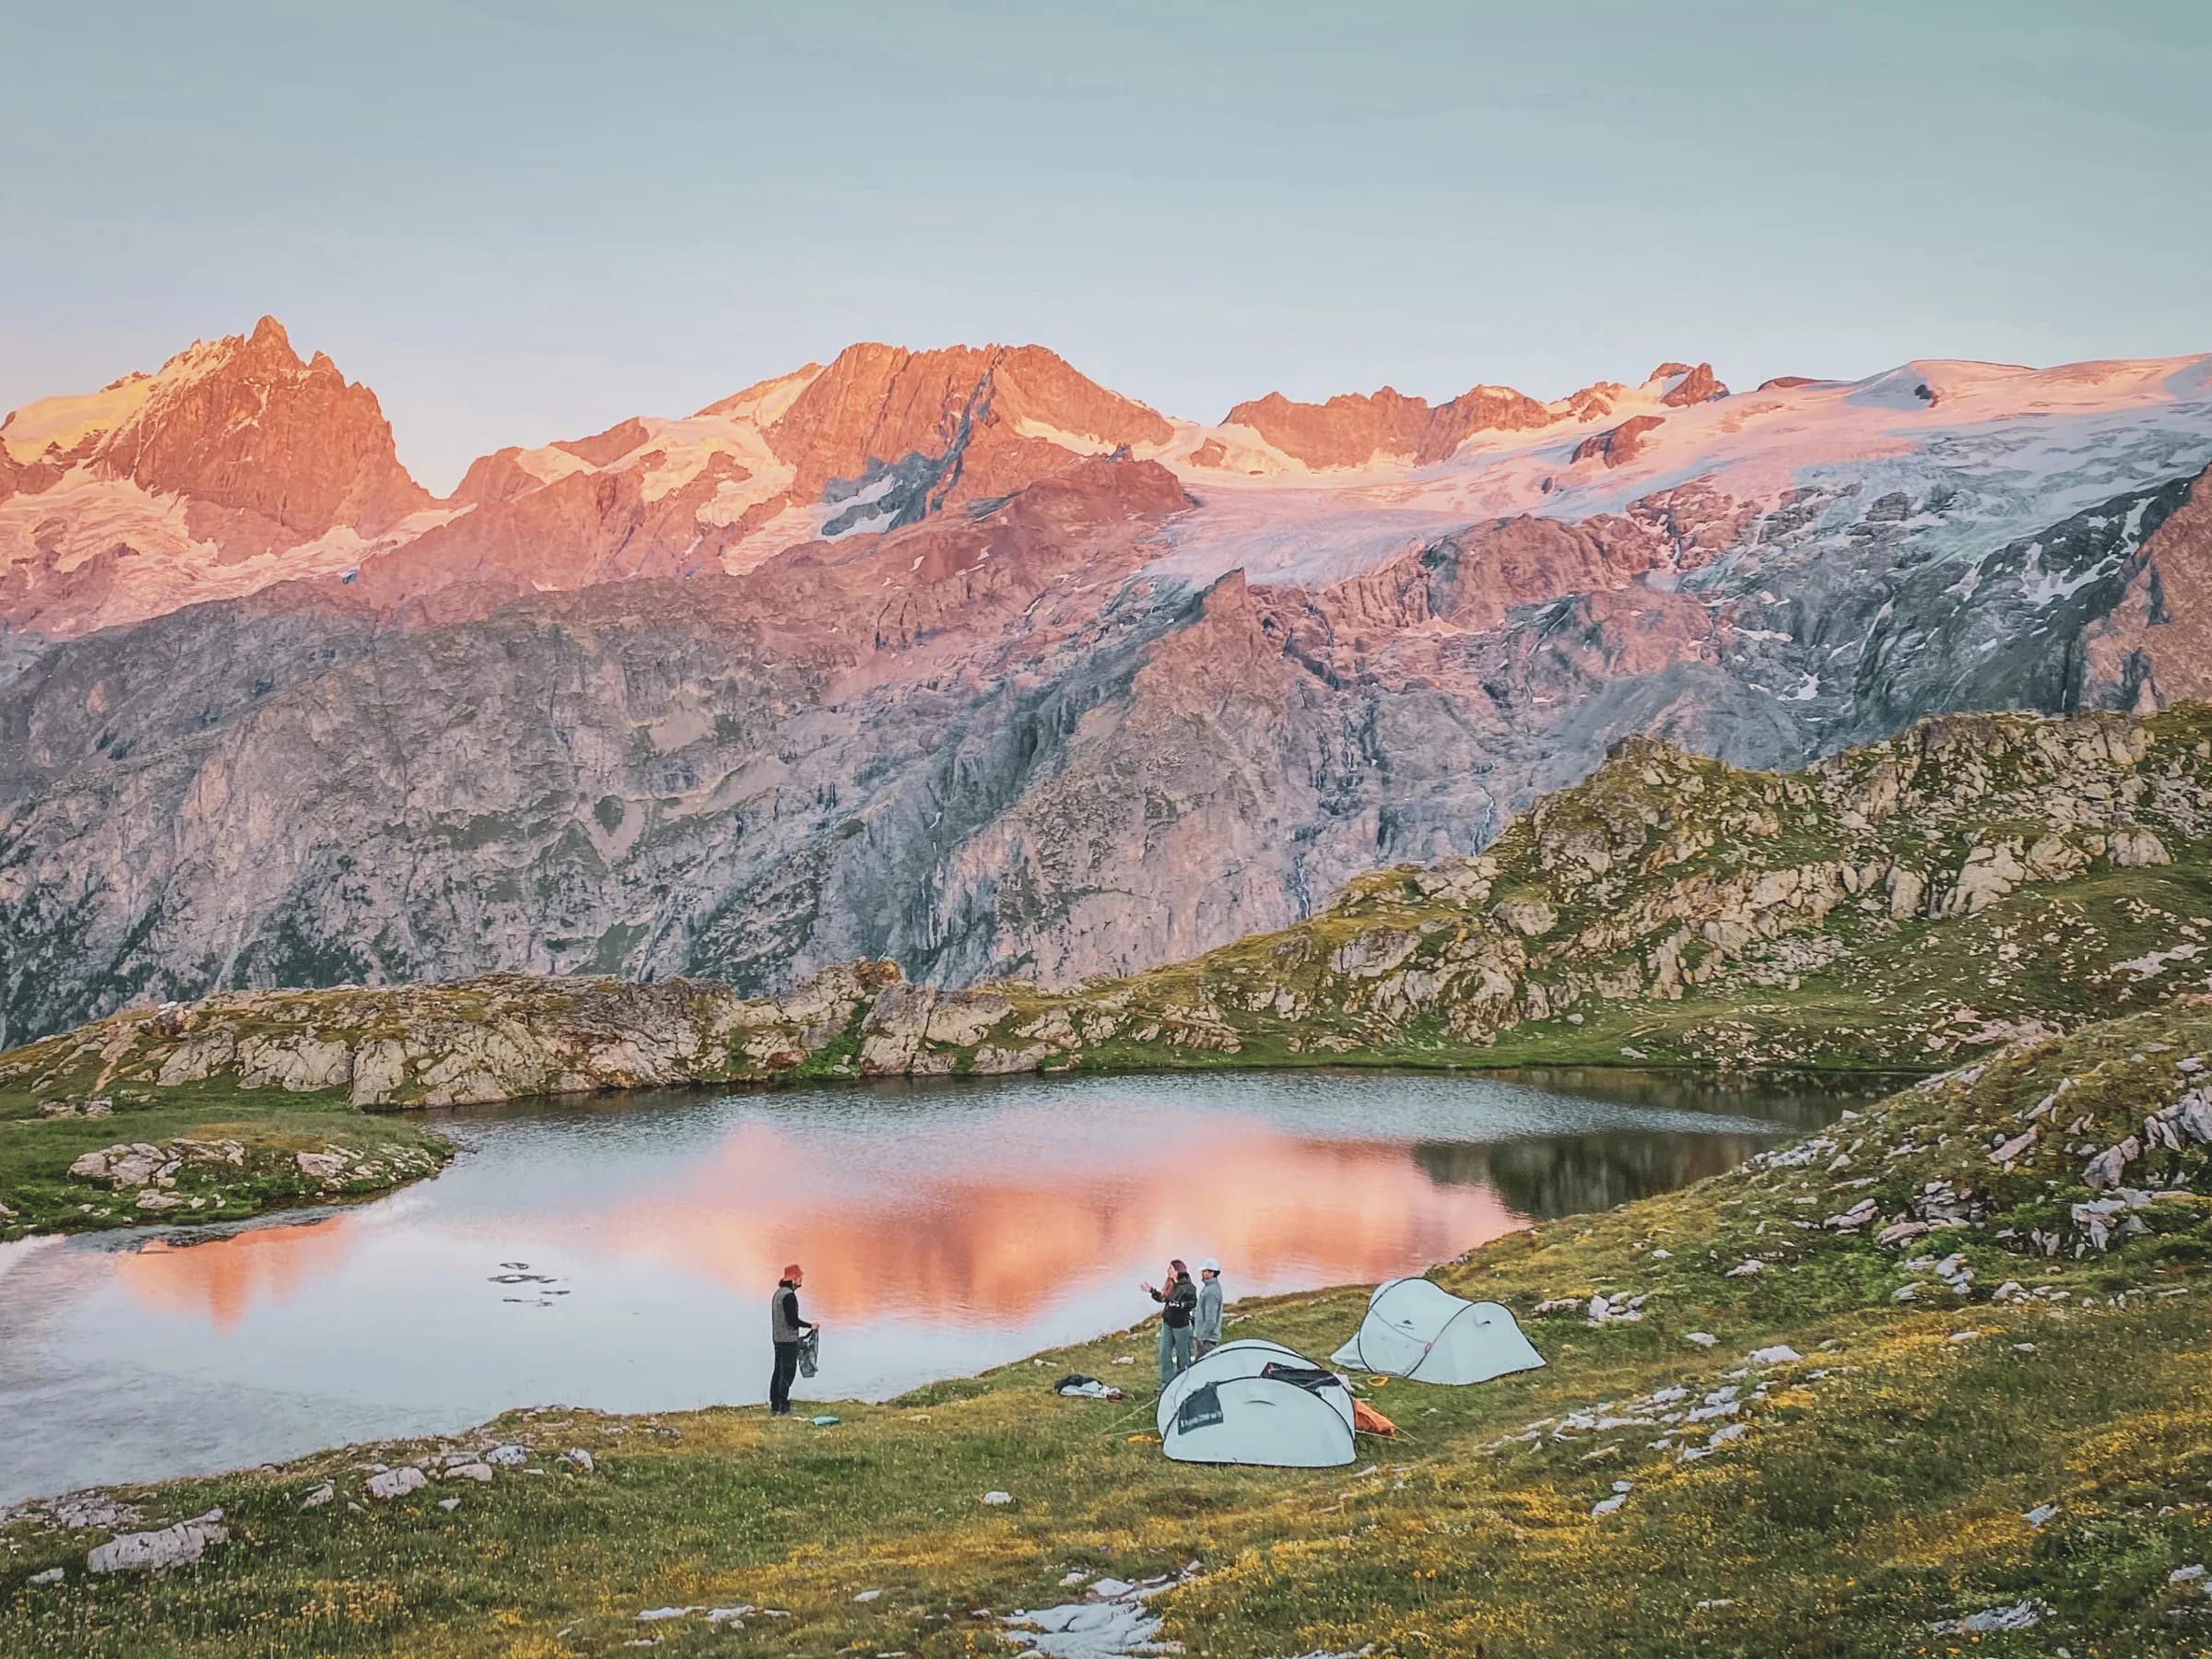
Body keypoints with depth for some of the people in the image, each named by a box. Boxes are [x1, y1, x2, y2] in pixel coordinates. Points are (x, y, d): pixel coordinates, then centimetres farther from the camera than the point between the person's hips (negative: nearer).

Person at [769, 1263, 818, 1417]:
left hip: (778, 1339, 10)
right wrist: (811, 1326, -8)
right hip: (789, 1340, -10)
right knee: (787, 1373, -7)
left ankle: (774, 1407, 17)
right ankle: (783, 1408, -8)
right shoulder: (789, 1295, -17)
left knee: (778, 1371, 13)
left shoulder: (778, 1293, 15)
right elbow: (792, 1319, -21)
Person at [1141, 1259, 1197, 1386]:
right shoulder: (1170, 1285, 9)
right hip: (1167, 1323, 8)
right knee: (1164, 1354, 8)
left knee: (1182, 1355, 4)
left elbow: (1193, 1303, -19)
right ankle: (1166, 1383, 17)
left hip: (1180, 1324, -8)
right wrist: (1152, 1292, 11)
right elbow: (1163, 1298, 19)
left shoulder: (1187, 1286, -14)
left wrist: (1180, 1305, -30)